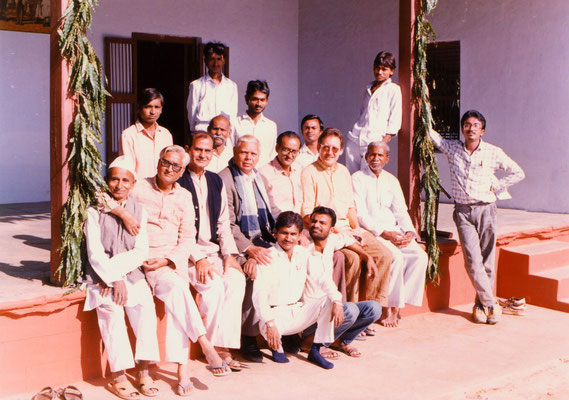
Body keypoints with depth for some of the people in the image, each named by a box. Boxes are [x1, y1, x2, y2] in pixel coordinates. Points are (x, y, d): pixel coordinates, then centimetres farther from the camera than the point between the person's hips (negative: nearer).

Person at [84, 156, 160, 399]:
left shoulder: (139, 211, 9)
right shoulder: (95, 211, 1)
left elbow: (141, 252, 0)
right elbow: (95, 254, -6)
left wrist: (116, 269, -13)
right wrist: (114, 280, -15)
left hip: (132, 273, 3)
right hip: (101, 275, -2)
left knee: (146, 306, -22)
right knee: (112, 308, -27)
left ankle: (143, 370, -12)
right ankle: (118, 377, -20)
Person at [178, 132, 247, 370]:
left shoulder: (216, 182, 17)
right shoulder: (177, 183, -3)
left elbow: (223, 224, 15)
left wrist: (229, 254, -1)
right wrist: (198, 259, -18)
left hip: (213, 249, 5)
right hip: (187, 252, -5)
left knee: (236, 280, -23)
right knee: (213, 284, -29)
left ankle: (223, 347, -21)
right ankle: (215, 349, -16)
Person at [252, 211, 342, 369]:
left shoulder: (303, 254, 5)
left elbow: (322, 279, 0)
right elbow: (259, 295, -18)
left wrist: (337, 302, -18)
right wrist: (270, 323, -31)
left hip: (298, 312, 5)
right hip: (275, 314, -5)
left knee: (329, 300, -14)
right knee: (267, 328, -38)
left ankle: (315, 350, -5)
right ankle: (276, 347, 4)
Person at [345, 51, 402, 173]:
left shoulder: (394, 89, 1)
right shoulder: (369, 88, 19)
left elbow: (395, 122, -5)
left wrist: (383, 142, -13)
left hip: (374, 140, -6)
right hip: (355, 137, 6)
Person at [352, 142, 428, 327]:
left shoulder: (391, 180, 17)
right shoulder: (358, 178, -1)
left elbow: (401, 211, 15)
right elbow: (360, 214, -10)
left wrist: (409, 232, -5)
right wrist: (384, 233, -18)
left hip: (393, 230, 6)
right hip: (369, 232, -6)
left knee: (420, 256, -18)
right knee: (396, 257, -30)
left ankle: (396, 306, -15)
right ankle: (387, 309, -18)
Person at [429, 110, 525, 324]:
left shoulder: (494, 152, 2)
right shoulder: (452, 148, 4)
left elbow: (518, 173, 10)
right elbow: (433, 135, 12)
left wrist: (496, 188, 4)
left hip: (486, 209, 0)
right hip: (463, 211, 0)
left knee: (487, 260, 1)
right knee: (472, 260, -9)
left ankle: (481, 304, 14)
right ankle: (491, 304, 1)